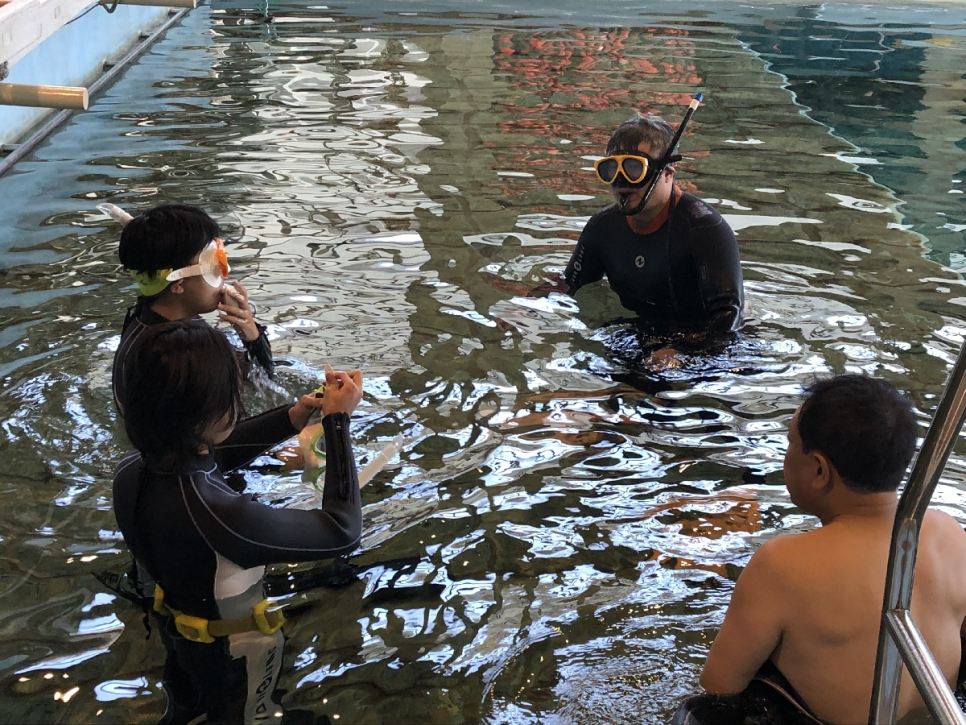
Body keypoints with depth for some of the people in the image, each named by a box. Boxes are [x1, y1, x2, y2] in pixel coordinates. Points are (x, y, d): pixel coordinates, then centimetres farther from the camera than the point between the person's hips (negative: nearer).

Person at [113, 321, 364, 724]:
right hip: (228, 649, -5)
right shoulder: (216, 514, -48)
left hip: (175, 625, 5)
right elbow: (342, 531, -37)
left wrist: (293, 417, -14)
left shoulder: (131, 471, -26)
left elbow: (214, 450, -4)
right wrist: (338, 421, -30)